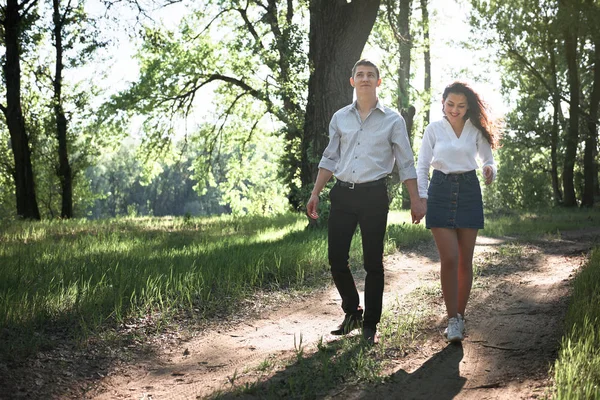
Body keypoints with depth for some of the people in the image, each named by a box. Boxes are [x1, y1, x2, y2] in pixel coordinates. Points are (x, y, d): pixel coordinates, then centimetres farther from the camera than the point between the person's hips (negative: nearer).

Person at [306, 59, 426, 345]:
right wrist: (315, 193, 8)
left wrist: (415, 201, -2)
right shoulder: (340, 118, 10)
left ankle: (370, 324, 14)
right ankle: (352, 313, 24)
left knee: (373, 263, 1)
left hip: (374, 195, -3)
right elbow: (330, 158, 15)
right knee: (336, 259, 2)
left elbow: (406, 163, 3)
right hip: (342, 194, 3)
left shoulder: (393, 120, 2)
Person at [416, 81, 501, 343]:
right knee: (449, 259, -11)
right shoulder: (434, 129, 2)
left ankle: (460, 316, 17)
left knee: (465, 261, 4)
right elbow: (422, 166, 3)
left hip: (468, 192, 1)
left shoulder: (476, 130, 4)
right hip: (440, 192, -1)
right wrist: (421, 197, -9)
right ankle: (453, 319, -2)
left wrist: (489, 170, -14)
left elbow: (487, 160, 10)